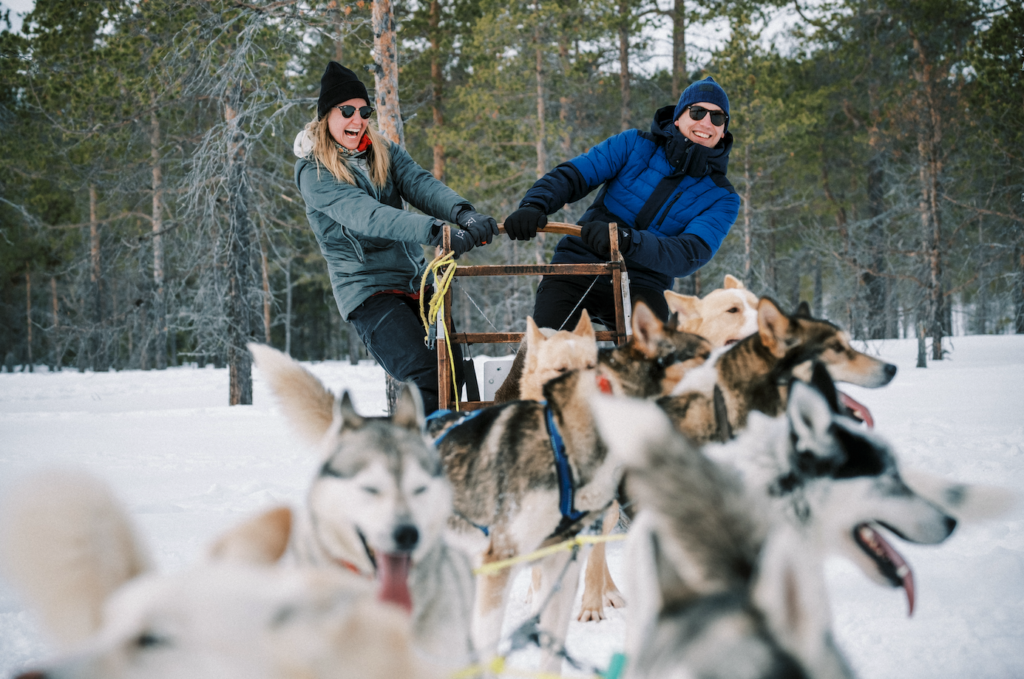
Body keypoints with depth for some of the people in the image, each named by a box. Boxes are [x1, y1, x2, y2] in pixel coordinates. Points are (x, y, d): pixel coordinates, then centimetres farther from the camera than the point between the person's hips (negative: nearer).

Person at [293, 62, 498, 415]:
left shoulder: (384, 153, 12)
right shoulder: (314, 172, -7)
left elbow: (421, 185, -7)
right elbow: (363, 213, -24)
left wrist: (463, 213, -30)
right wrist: (434, 231, -39)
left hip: (416, 280, 7)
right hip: (367, 289, -6)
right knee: (428, 378, -22)